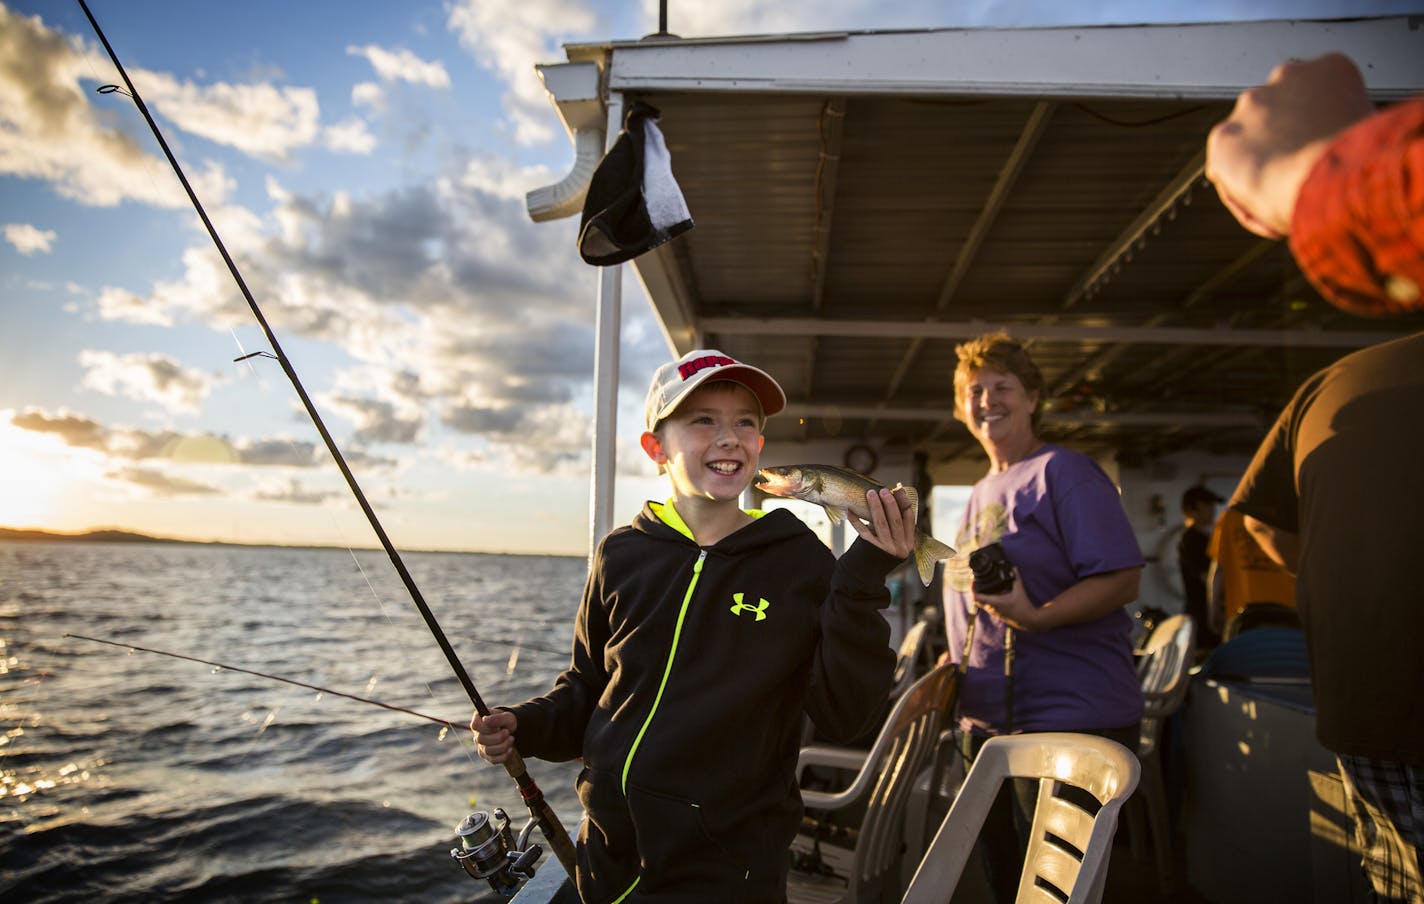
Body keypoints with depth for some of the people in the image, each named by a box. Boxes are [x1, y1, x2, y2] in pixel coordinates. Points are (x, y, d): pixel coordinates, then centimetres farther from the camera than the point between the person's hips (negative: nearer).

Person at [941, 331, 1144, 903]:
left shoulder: (1062, 472, -8)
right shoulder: (981, 493, 15)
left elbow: (1121, 579, -16)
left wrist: (1037, 617, -30)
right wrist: (952, 665, 10)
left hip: (1069, 721, -8)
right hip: (988, 723, 8)